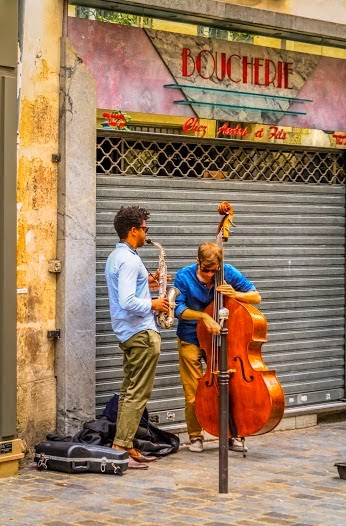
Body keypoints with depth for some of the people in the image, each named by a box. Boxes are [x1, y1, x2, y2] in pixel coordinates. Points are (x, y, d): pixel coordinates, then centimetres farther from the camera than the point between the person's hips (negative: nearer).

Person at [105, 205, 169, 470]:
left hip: (128, 332, 11)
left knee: (130, 391, 13)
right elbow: (128, 302, -26)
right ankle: (121, 448, -8)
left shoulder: (116, 257, 15)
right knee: (138, 394, -8)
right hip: (142, 332, -11)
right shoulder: (130, 260, -18)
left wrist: (146, 284, 14)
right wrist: (153, 305, -12)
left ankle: (125, 446, 16)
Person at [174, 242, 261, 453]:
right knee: (194, 393, 0)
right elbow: (179, 309, -14)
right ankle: (196, 436, 17)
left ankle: (233, 435, 13)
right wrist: (204, 316, -27)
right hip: (191, 340, -1)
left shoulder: (228, 273, -10)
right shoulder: (184, 276, -14)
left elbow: (256, 297, -5)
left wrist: (235, 294, -25)